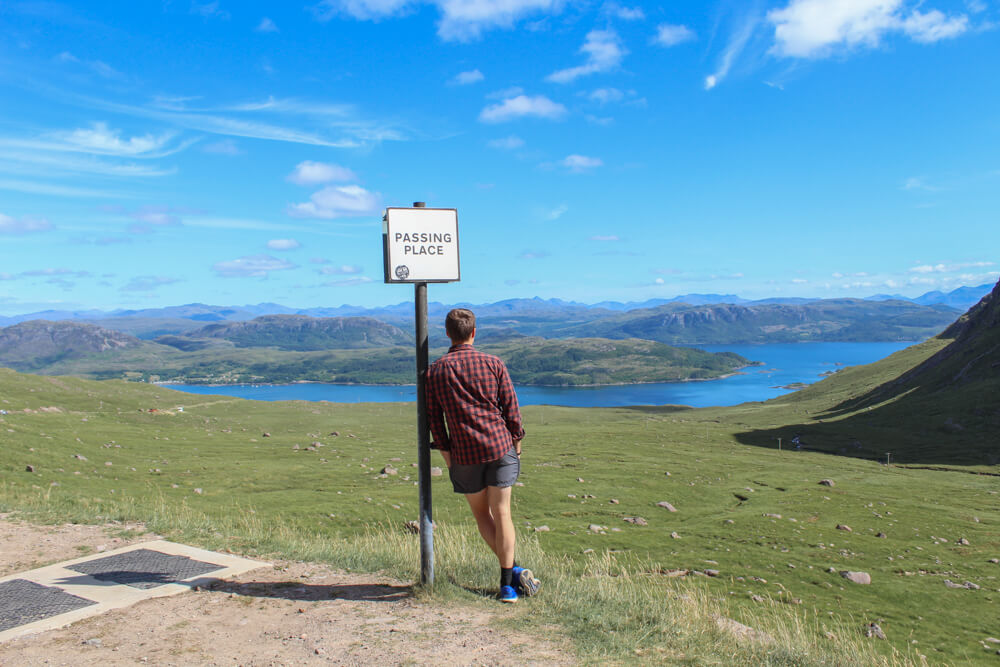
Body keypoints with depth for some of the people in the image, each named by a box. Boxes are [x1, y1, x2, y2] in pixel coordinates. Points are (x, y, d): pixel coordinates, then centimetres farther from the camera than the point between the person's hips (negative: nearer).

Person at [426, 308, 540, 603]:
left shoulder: (435, 371, 1)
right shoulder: (493, 364, -1)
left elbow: (434, 417, 4)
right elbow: (511, 407, 2)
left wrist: (445, 450, 13)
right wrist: (516, 439, 14)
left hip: (464, 453, 0)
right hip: (500, 446, 0)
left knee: (481, 514, 16)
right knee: (501, 514, 6)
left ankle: (512, 569, 16)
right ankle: (508, 582, 6)